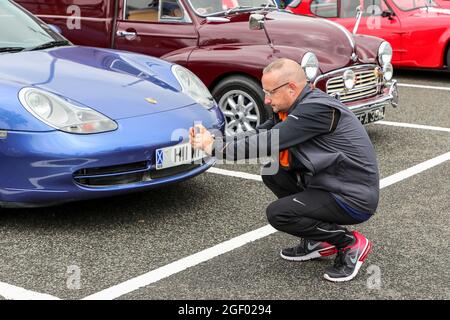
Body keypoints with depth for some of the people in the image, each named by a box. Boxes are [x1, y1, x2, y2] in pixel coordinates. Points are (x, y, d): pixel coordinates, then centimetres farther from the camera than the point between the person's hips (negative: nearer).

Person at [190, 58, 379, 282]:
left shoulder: (317, 109, -23)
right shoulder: (297, 107, 6)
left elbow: (268, 142, -26)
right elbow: (260, 135, 4)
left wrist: (215, 147, -18)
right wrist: (211, 141, -8)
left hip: (355, 199, -10)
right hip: (331, 184, 10)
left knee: (277, 213, -17)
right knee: (272, 173, 7)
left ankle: (350, 243, -2)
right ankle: (317, 241, 12)